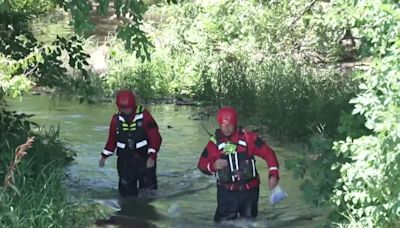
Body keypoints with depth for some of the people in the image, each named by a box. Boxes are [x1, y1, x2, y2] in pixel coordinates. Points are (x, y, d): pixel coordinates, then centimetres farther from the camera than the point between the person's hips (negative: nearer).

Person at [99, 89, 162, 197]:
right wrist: (104, 156, 9)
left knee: (148, 189, 0)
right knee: (126, 191, 4)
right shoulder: (116, 119, 2)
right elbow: (112, 139, 14)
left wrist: (152, 157, -20)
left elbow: (155, 137, -12)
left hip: (144, 159, -3)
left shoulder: (144, 115, -10)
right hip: (125, 161, 3)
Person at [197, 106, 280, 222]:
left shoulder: (248, 137, -10)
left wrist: (273, 174, -19)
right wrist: (213, 166, -17)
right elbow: (202, 164, 5)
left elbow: (267, 153, -8)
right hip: (226, 192, 0)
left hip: (249, 190, 0)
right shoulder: (215, 142, -5)